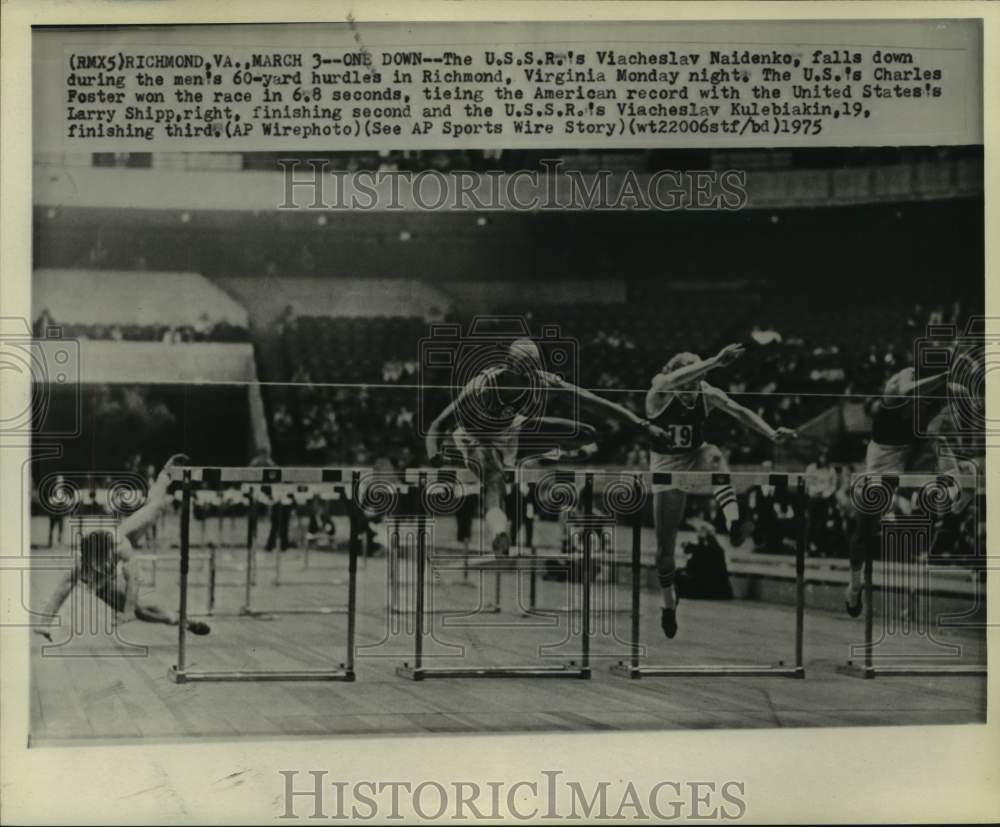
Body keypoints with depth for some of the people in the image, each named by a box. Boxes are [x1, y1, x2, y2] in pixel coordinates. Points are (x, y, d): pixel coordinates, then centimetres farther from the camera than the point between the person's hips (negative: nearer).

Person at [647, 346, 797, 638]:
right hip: (666, 466, -1)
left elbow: (740, 412, -23)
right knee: (665, 545, 1)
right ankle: (669, 603, 27)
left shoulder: (707, 395, -14)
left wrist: (771, 433, -40)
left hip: (696, 459, 1)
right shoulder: (658, 394, -22)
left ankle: (733, 522, -55)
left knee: (714, 456, -38)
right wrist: (716, 361, -54)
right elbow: (674, 380, -44)